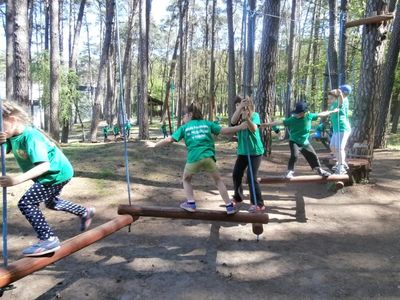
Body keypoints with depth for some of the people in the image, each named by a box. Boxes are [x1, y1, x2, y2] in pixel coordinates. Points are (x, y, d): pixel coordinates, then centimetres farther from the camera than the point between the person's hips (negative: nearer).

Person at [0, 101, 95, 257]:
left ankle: (48, 239, -8)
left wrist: (17, 179, -48)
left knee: (26, 203, -14)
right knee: (51, 202, 30)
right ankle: (85, 212, 45)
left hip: (57, 172, -11)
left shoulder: (30, 136, -29)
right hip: (54, 173, 11)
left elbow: (44, 165, -39)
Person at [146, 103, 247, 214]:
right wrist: (241, 127, 17)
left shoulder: (184, 127, 14)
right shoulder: (207, 123, 16)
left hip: (193, 159, -1)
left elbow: (169, 139, 13)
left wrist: (155, 145, 26)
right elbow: (224, 130, 10)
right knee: (218, 180, 18)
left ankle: (191, 204, 19)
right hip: (208, 157, 1)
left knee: (186, 179, 26)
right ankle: (229, 206, 15)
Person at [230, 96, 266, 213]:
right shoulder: (238, 117, 2)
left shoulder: (254, 115, -7)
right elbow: (233, 121, -22)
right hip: (242, 151, 6)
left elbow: (254, 129, -25)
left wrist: (247, 118, -42)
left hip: (255, 151, -5)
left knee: (251, 177, -10)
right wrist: (240, 107, -35)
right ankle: (237, 197, 33)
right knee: (236, 175, 11)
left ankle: (259, 204, 1)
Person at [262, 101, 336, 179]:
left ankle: (319, 170, 35)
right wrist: (267, 124, -26)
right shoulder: (292, 119, -17)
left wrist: (332, 112, 12)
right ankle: (290, 172, -9)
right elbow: (280, 122, -20)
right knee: (294, 155, -25)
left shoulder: (309, 116, -8)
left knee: (313, 156, 13)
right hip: (294, 142, -4)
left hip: (305, 142, 4)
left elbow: (320, 114, 4)